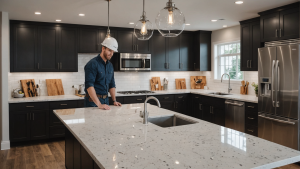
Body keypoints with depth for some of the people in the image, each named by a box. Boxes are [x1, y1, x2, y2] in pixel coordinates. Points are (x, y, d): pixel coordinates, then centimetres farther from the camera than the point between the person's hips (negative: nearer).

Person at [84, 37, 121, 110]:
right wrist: (99, 104, -30)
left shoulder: (110, 66, 9)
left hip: (105, 100, 7)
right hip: (93, 101, -7)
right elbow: (89, 86, -24)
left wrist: (114, 101, 5)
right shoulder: (92, 64, -15)